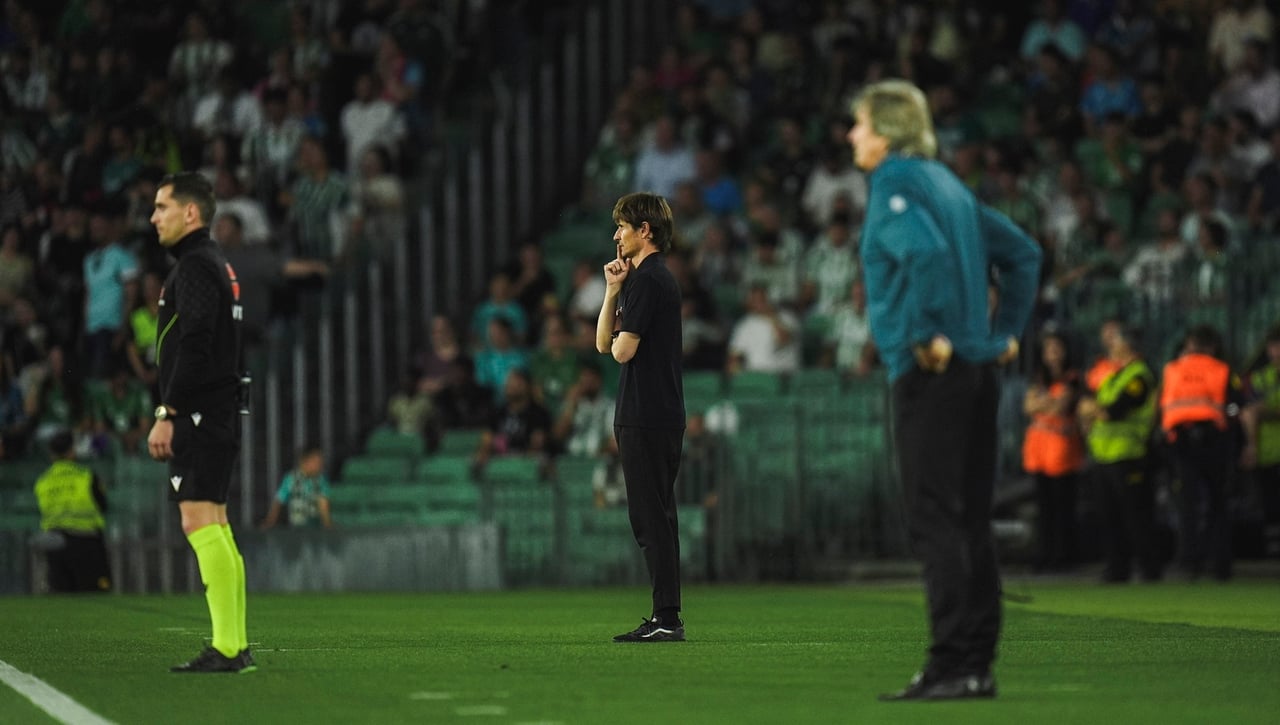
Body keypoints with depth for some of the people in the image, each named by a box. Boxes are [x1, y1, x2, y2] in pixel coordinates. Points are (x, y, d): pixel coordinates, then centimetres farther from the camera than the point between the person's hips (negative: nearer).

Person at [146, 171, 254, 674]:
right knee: (214, 528, 11)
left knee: (200, 523, -13)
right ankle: (236, 647, 12)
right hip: (215, 415, 11)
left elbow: (193, 348, -20)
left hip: (200, 417, -11)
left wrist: (167, 414, -20)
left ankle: (226, 650, -18)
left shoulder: (196, 266, -12)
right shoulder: (213, 264, 20)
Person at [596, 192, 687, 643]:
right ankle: (665, 618, 14)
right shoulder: (658, 277, 20)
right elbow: (603, 342, 18)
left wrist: (618, 338, 4)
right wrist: (613, 291, 9)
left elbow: (621, 349, -18)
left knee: (651, 519, -9)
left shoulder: (646, 280, -13)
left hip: (645, 417, -10)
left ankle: (667, 619, -11)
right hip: (663, 415, 10)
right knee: (656, 519, 12)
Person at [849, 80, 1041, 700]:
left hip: (929, 372, -9)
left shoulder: (896, 185, -8)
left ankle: (953, 665, -12)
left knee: (936, 521, -9)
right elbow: (1022, 252, 24)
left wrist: (923, 333, -20)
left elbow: (926, 251, -28)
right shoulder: (948, 185, 19)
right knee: (970, 524, 10)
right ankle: (977, 665, 12)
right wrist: (1007, 330, 19)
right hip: (977, 369, 9)